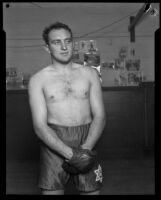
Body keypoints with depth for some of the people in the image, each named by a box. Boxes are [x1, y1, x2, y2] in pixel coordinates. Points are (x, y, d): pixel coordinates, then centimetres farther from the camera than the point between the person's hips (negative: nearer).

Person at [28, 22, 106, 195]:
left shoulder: (89, 74, 7)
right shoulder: (38, 80, 0)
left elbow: (99, 116, 2)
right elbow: (40, 126, -8)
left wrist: (86, 148, -15)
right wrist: (71, 154, -19)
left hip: (87, 141, 2)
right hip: (53, 143, -1)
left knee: (92, 191, 4)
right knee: (51, 190, 0)